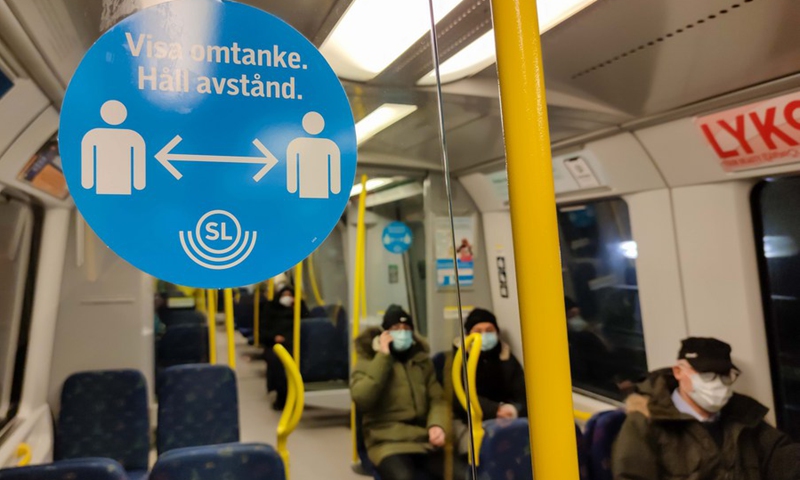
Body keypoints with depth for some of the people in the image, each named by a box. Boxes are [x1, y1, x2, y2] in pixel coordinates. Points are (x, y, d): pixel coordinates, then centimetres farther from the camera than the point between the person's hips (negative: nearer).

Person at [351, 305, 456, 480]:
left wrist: (437, 425, -11)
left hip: (425, 439, 4)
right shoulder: (368, 361, 4)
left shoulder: (422, 360, 16)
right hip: (388, 442, -4)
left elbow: (437, 399, 10)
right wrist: (384, 358, -13)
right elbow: (361, 400, -13)